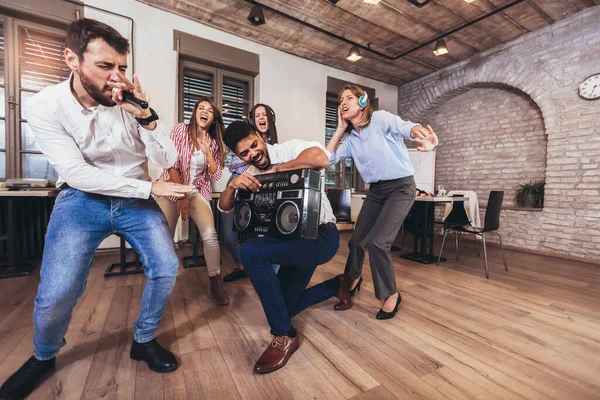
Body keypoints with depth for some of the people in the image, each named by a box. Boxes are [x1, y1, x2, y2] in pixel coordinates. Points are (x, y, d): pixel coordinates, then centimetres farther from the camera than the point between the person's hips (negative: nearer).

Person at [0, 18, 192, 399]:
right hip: (82, 200, -1)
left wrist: (146, 116, -25)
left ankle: (144, 340, 18)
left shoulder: (130, 102, -6)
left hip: (135, 200, 2)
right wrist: (150, 187, -21)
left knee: (167, 269, -11)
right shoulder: (46, 106, -9)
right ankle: (43, 356, 25)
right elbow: (78, 174, -16)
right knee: (56, 294, -13)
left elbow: (168, 160, -11)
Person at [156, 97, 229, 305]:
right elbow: (171, 164, -8)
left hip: (198, 191, 2)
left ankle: (215, 283, -3)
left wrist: (207, 152, -15)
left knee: (210, 235, -18)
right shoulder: (180, 130, -2)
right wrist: (181, 196, -13)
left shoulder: (214, 142, 6)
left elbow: (215, 176, -1)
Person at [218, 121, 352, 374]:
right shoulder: (252, 175, 9)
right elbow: (224, 207, 2)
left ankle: (285, 335, -12)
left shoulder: (288, 149, -8)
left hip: (321, 237, -8)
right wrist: (233, 184, -19)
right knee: (283, 307, 16)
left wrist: (277, 168, -19)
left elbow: (321, 157, -29)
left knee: (251, 250, -29)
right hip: (294, 239, 8)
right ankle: (337, 285, 35)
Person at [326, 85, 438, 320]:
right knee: (356, 240, 8)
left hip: (401, 187, -6)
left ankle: (391, 294, 6)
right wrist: (339, 129, 3)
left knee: (376, 241, -19)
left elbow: (405, 128, -29)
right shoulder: (350, 138, 8)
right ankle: (353, 278, 38)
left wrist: (421, 134, -52)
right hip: (375, 190, 6)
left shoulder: (380, 118, -10)